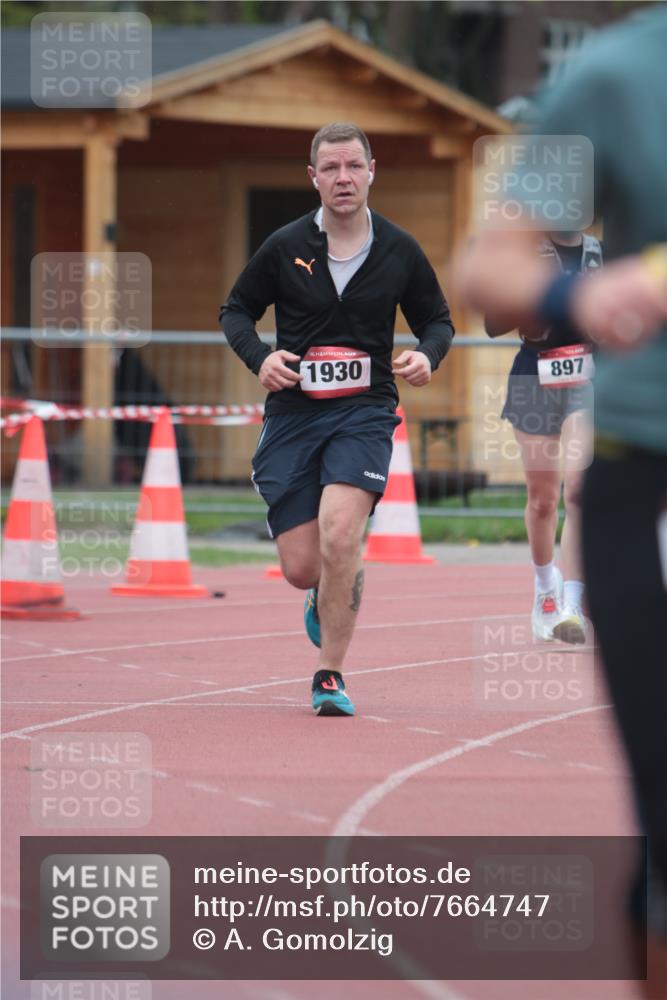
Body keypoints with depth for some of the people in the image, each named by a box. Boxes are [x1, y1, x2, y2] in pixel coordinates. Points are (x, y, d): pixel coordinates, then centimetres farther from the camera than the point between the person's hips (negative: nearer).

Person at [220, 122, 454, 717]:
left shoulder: (400, 252, 2)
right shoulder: (285, 247, -1)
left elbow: (437, 319, 16)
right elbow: (236, 311, 11)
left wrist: (427, 356, -7)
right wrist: (259, 358, -9)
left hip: (365, 412, -1)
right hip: (293, 414, 1)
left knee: (340, 536, -24)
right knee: (301, 568, -2)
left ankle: (330, 675, -8)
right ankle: (326, 595, 39)